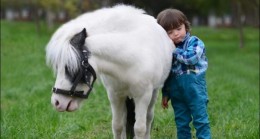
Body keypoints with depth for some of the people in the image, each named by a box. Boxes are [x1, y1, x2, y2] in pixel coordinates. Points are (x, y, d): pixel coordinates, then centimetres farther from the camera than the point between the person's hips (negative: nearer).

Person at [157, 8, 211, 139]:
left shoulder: (195, 42, -5)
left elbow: (192, 57, -25)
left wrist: (175, 51, -15)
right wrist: (165, 94, 15)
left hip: (195, 90, -4)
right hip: (177, 93, 5)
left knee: (200, 121, -1)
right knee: (181, 123, 11)